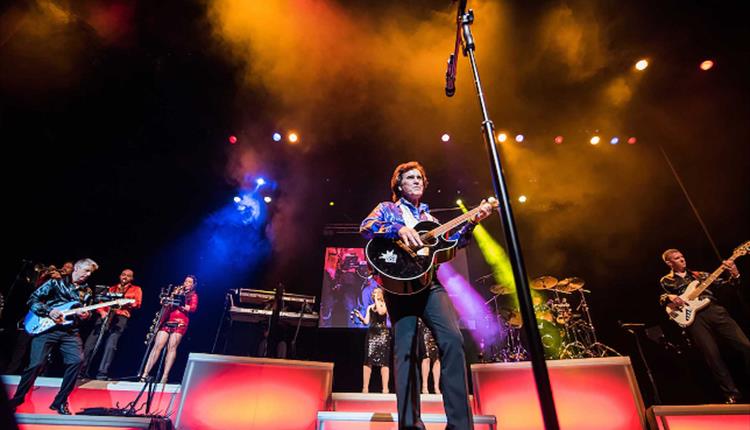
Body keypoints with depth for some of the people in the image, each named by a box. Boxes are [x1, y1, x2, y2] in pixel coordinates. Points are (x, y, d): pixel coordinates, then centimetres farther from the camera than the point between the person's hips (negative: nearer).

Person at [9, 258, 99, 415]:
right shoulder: (55, 283, 3)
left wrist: (85, 316, -6)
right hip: (46, 327, -3)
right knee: (36, 363, -9)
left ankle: (60, 401, 1)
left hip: (70, 331, 3)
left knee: (77, 360, -14)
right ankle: (16, 400, 19)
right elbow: (32, 299, 1)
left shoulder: (86, 291, 14)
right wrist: (48, 311, -14)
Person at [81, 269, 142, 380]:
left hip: (120, 318, -4)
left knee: (111, 345, -20)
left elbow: (137, 304, 0)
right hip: (105, 316, 4)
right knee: (89, 344, -6)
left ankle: (102, 373, -19)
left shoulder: (136, 289, 15)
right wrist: (102, 312, -1)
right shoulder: (111, 288, 28)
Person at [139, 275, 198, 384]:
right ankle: (145, 374, -5)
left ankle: (165, 377, -14)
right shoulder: (177, 291, 23)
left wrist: (179, 305, -11)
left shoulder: (193, 295, 12)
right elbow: (167, 303, 17)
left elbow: (193, 308, -4)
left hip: (180, 323, -3)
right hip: (167, 321, 4)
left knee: (172, 347, -12)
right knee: (157, 345, -7)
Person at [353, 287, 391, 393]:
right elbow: (366, 322, 8)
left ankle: (385, 388, -6)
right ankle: (365, 387, 1)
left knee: (383, 361, -7)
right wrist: (360, 316, -10)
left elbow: (381, 312, -18)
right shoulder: (370, 307, 16)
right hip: (371, 334, 4)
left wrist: (377, 299, -9)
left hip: (382, 334, -4)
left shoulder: (384, 305, 5)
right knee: (368, 360, -1)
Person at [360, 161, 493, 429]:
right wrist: (399, 229, -20)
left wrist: (472, 223, 8)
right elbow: (365, 227, -5)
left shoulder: (428, 217, 28)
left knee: (452, 339, -15)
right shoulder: (386, 208, 15)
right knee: (405, 348, -8)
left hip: (430, 283, 4)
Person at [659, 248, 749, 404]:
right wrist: (669, 297, -18)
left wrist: (734, 274, -5)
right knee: (713, 356, -7)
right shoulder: (666, 280, 13)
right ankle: (733, 394, 6)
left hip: (715, 310, 3)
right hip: (693, 317, -3)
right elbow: (661, 297, 5)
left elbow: (724, 282, 15)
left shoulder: (699, 274, 22)